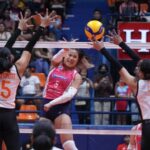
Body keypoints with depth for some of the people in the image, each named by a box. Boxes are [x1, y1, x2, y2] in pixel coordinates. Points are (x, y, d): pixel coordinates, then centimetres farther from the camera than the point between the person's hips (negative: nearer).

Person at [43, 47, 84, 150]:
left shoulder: (76, 76, 1)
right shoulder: (56, 66, 11)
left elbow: (70, 95, -13)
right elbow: (55, 59, -13)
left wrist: (51, 103, -24)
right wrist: (65, 49, -32)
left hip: (61, 107, -5)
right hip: (46, 106, 5)